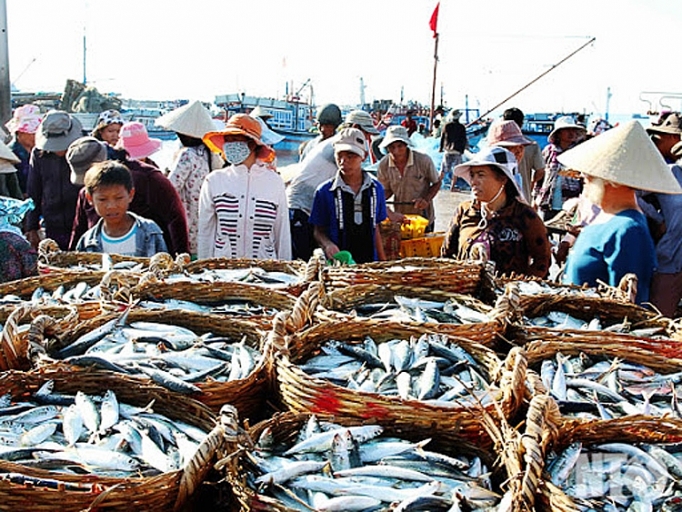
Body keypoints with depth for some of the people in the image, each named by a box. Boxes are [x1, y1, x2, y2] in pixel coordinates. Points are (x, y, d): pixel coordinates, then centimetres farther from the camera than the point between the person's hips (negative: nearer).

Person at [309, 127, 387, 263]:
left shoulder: (376, 188, 9)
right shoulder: (325, 191, 0)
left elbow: (375, 229, 15)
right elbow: (318, 230, 6)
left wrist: (383, 262, 11)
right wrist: (327, 244, -15)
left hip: (370, 261, 2)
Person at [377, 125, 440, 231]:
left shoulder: (423, 160, -20)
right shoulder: (384, 165, -13)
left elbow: (437, 183, -5)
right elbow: (387, 190, 1)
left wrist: (427, 199, -22)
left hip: (424, 218, -2)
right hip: (399, 217, 2)